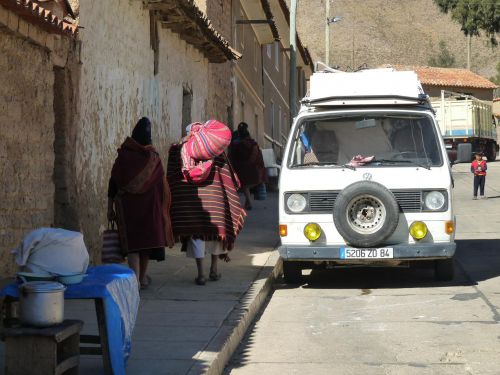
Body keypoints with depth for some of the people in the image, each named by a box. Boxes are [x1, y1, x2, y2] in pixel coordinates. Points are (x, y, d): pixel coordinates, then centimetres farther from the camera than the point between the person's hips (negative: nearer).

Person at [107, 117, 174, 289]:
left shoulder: (123, 156, -5)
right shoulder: (153, 157, -5)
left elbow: (113, 183, -3)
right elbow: (163, 186, -2)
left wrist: (110, 208, 4)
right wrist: (164, 208, 8)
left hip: (127, 206, -1)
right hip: (149, 206, 1)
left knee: (131, 241, 0)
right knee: (148, 237, 14)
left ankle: (135, 279, -16)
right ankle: (143, 278, 26)